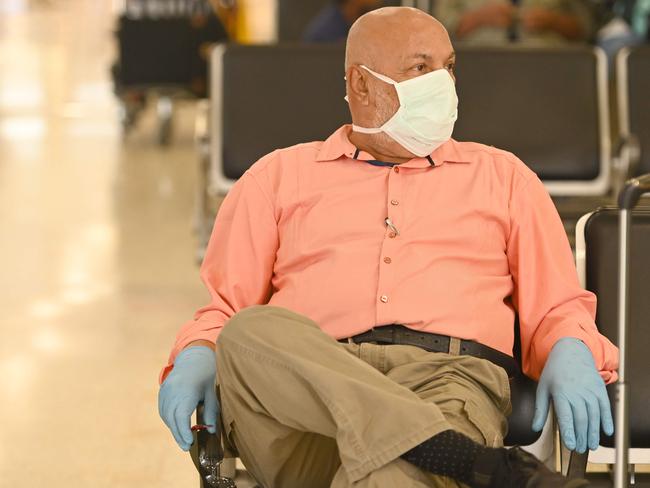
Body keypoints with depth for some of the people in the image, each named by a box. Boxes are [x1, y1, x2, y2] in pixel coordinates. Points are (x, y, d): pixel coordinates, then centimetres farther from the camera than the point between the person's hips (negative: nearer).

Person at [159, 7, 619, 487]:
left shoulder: (502, 176, 28)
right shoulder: (279, 176, 25)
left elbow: (557, 308, 21)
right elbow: (225, 308, 20)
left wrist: (570, 355, -4)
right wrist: (196, 359, -4)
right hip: (306, 383, 3)